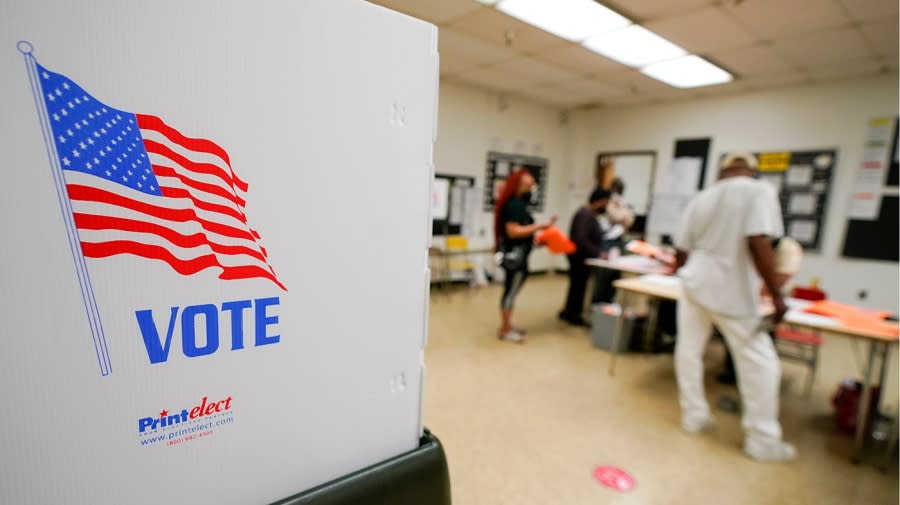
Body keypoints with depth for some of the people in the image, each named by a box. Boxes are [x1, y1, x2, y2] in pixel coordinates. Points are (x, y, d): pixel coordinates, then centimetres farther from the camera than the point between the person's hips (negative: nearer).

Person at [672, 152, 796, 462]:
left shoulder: (702, 198, 9)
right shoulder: (759, 191, -7)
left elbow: (681, 252, 10)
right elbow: (758, 244, -21)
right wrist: (776, 295, -14)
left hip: (695, 284, 6)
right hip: (732, 292, -5)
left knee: (689, 350, 13)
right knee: (760, 362, 8)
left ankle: (694, 416, 27)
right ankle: (762, 440, 18)